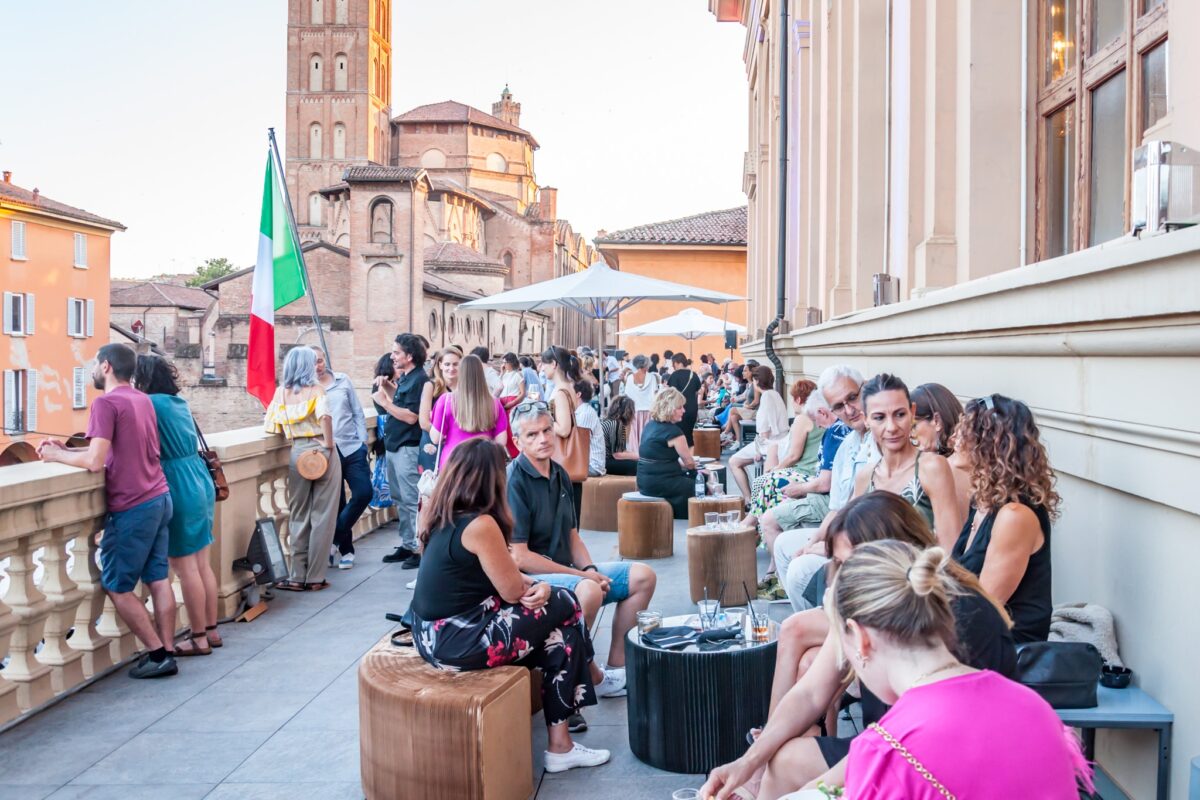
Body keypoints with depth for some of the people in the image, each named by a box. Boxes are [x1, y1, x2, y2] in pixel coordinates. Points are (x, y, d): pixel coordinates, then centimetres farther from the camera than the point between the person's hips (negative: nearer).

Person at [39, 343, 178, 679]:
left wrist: (57, 456, -4)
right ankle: (167, 653, 12)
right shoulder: (142, 400, 12)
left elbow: (95, 461, -20)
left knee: (116, 586, 4)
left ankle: (157, 654, 4)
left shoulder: (106, 403, -14)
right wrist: (67, 448, 10)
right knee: (158, 579, 10)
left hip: (132, 508, -8)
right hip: (160, 499, 8)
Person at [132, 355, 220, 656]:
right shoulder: (179, 402, 12)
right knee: (201, 563, 14)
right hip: (200, 484, 9)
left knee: (185, 567, -1)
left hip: (179, 491, -9)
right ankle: (211, 630, 22)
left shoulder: (152, 403, -13)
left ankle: (199, 639, 6)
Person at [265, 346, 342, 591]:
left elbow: (270, 426, 7)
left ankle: (297, 577, 11)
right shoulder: (315, 389, -3)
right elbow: (325, 416, -22)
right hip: (320, 452, -3)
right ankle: (315, 577, 5)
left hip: (297, 453, 3)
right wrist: (328, 444, -13)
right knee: (322, 516, 4)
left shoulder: (281, 392, 7)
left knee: (298, 516, 11)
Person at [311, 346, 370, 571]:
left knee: (363, 493, -8)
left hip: (352, 448, 2)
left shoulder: (343, 380, 7)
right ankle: (346, 549, 19)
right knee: (336, 503, 5)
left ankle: (334, 538, 7)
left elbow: (358, 413, 10)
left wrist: (363, 441, 3)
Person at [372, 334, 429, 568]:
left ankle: (420, 548, -2)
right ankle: (407, 544, 24)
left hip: (408, 449, -10)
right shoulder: (404, 378, 13)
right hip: (393, 446, 10)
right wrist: (387, 388, 8)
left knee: (412, 500, -7)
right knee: (400, 499, 15)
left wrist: (385, 402, -16)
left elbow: (411, 416, -20)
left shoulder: (419, 380, -15)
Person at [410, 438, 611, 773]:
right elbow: (513, 591, -12)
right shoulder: (480, 524, -21)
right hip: (456, 642, -9)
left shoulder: (441, 516, 7)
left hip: (434, 633, 9)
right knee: (564, 606, 5)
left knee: (554, 627, 14)